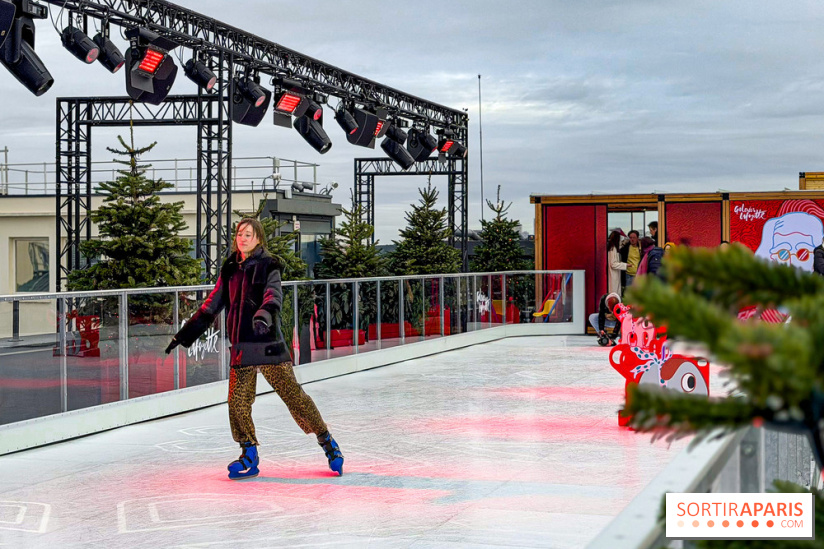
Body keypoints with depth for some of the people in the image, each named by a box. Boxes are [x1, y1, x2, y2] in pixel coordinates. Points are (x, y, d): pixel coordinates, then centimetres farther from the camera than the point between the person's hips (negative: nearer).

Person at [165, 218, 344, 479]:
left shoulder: (268, 266, -2)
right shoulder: (230, 270, 14)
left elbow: (273, 296, -19)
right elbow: (211, 306, 18)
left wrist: (264, 315, -42)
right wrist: (184, 335, 16)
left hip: (268, 343, -5)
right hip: (241, 346, 5)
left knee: (292, 394, -7)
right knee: (237, 402, -2)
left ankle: (327, 441, 8)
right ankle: (250, 457, 13)